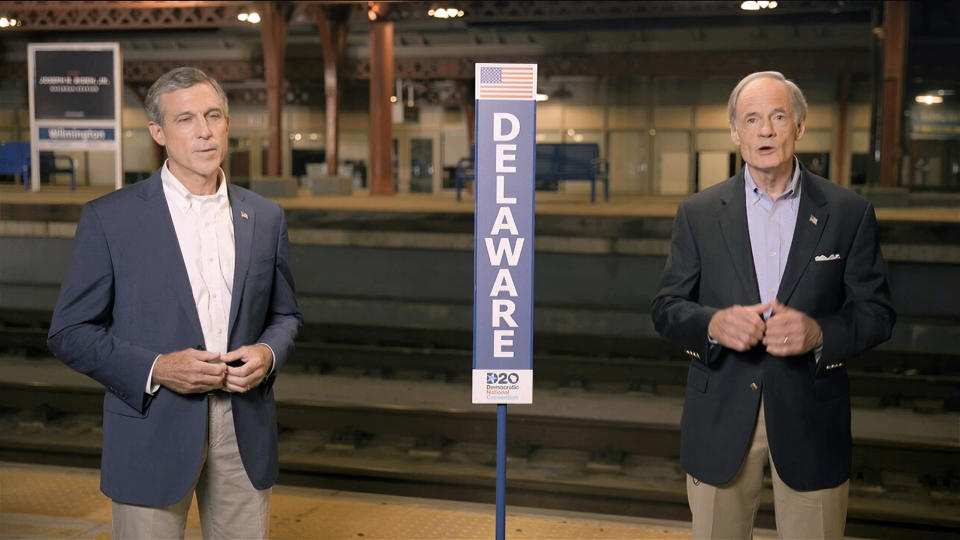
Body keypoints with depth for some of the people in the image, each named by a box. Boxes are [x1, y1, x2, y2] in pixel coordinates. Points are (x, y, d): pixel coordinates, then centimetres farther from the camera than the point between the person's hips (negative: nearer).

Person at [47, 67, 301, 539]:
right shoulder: (109, 218, -5)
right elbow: (69, 332, -3)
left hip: (245, 429, 3)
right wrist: (155, 370, -17)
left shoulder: (265, 217, 6)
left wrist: (269, 353, -7)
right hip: (154, 427, -3)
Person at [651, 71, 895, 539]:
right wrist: (713, 324, -19)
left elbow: (876, 311, 1)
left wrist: (819, 332, -19)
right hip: (720, 416, 1)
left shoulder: (848, 213, 0)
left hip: (809, 416, 0)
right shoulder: (699, 213, 2)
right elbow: (666, 307, 2)